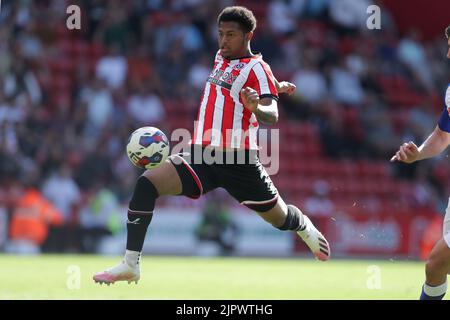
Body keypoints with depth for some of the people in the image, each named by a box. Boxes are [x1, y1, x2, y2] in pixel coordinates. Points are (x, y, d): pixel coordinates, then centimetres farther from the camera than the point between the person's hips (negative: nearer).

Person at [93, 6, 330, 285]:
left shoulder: (257, 68, -8)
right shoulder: (220, 58, 11)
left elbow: (272, 117, -21)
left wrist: (256, 107, -42)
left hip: (239, 161, -5)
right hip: (202, 155, 5)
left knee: (281, 219, 10)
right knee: (146, 183, -18)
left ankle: (305, 226, 50)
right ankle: (131, 265, -19)